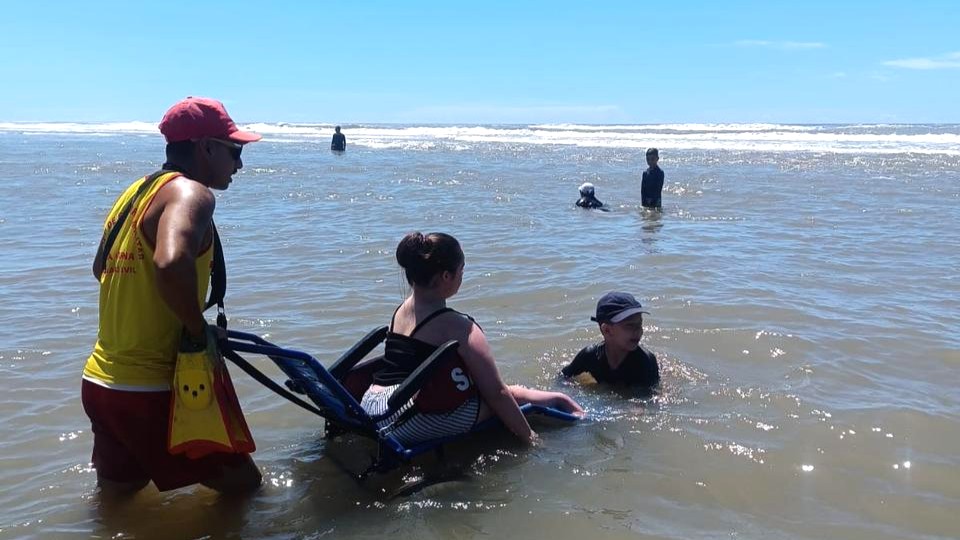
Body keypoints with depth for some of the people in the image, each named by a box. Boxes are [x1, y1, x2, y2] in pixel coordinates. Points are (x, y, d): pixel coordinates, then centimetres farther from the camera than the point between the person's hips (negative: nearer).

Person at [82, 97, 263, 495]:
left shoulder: (135, 192, 13)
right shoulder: (191, 193, -16)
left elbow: (101, 268, 27)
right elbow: (172, 264, -37)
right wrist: (200, 331, -20)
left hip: (99, 382, 9)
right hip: (150, 390, -9)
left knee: (117, 491, 25)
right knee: (242, 483, 6)